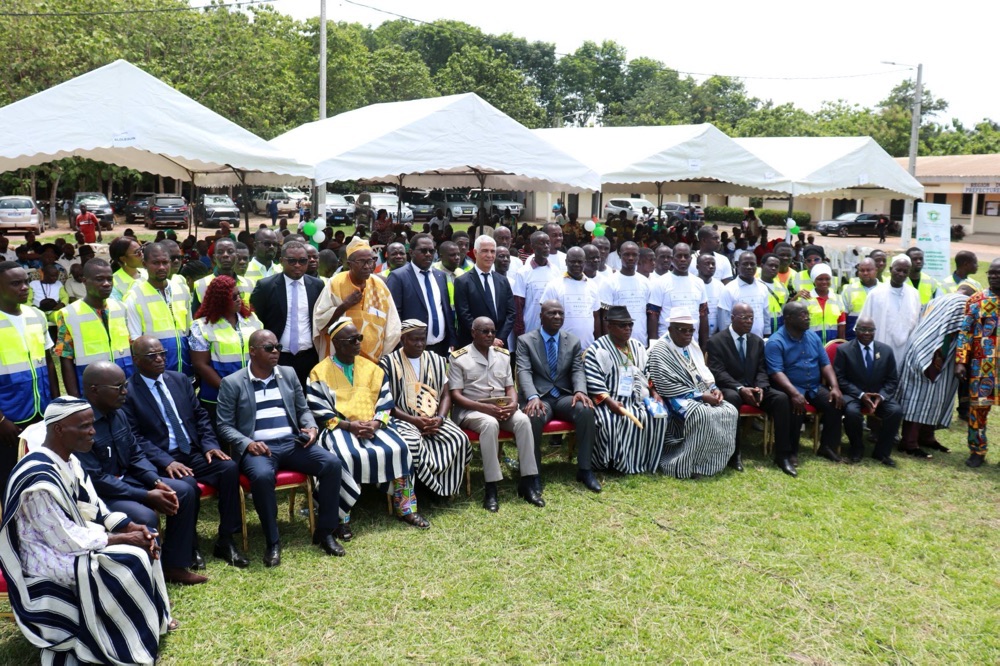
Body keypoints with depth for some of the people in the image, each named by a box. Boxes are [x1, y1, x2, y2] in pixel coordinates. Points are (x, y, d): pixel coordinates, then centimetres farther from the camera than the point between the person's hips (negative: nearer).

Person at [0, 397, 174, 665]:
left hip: (68, 535, 9)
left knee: (142, 543, -1)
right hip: (49, 559, -9)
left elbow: (93, 508, 7)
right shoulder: (40, 480, -29)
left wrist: (132, 528, -8)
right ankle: (134, 642, -1)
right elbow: (68, 540, -26)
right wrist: (123, 539, -18)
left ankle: (153, 618, 13)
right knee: (131, 561, -21)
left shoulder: (69, 460, 0)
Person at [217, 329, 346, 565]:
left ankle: (325, 532, -8)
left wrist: (312, 427, -3)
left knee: (332, 463, -21)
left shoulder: (289, 374, 15)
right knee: (262, 475, -38)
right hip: (258, 447, -4)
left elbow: (303, 410, 19)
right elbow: (225, 426, 1)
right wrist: (248, 443, -17)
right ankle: (272, 542, -19)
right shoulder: (232, 383, 3)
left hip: (292, 442, 4)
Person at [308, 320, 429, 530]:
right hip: (339, 427, -3)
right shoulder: (320, 373, 2)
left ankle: (405, 508, -8)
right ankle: (342, 518, -22)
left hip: (373, 426, 4)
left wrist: (375, 423, -11)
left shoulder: (372, 369, 12)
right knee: (347, 457, -35)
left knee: (398, 449, -22)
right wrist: (348, 425, -16)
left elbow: (385, 403, 9)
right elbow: (318, 412, -4)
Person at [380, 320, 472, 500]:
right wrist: (414, 420, -17)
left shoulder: (436, 361, 13)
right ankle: (433, 487, -13)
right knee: (411, 443, -37)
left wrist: (440, 418, -10)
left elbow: (445, 395, 11)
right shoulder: (389, 363, -1)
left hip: (434, 419, 4)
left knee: (459, 439, -23)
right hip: (403, 419, -4)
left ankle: (439, 488, -5)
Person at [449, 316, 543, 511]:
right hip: (470, 409, -4)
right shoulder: (459, 358, -3)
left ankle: (527, 482, -23)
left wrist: (513, 404, -12)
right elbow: (455, 396, -8)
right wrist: (484, 407, -21)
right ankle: (491, 489, -33)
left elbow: (510, 387, 13)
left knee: (523, 420, -27)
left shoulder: (503, 355, 13)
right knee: (490, 424, -37)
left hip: (502, 408, 5)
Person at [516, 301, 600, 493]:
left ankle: (584, 469, -16)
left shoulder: (574, 341, 12)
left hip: (564, 396, 3)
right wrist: (533, 397, -31)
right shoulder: (525, 341, 2)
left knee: (586, 410, -29)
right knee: (534, 416, -37)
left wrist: (580, 391, -22)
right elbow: (524, 372, -11)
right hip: (538, 398, -3)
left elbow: (578, 371, 2)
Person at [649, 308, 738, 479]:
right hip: (677, 398, -8)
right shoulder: (660, 350, -14)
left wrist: (714, 388, -3)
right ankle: (685, 465, -23)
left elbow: (703, 372, 21)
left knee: (729, 411, -13)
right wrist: (701, 395, -21)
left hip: (701, 395, 8)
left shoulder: (693, 346, 12)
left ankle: (717, 460, -5)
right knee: (703, 415, -33)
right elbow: (666, 386, -21)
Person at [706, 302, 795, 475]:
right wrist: (740, 388, -26)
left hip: (754, 388, 5)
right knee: (732, 397, -40)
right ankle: (735, 453, -28)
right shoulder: (716, 341, -4)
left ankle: (782, 455, -19)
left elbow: (761, 370, 8)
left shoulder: (757, 341, 14)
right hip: (729, 388, -5)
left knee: (781, 397, -23)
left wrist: (760, 387, -15)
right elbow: (718, 373, -13)